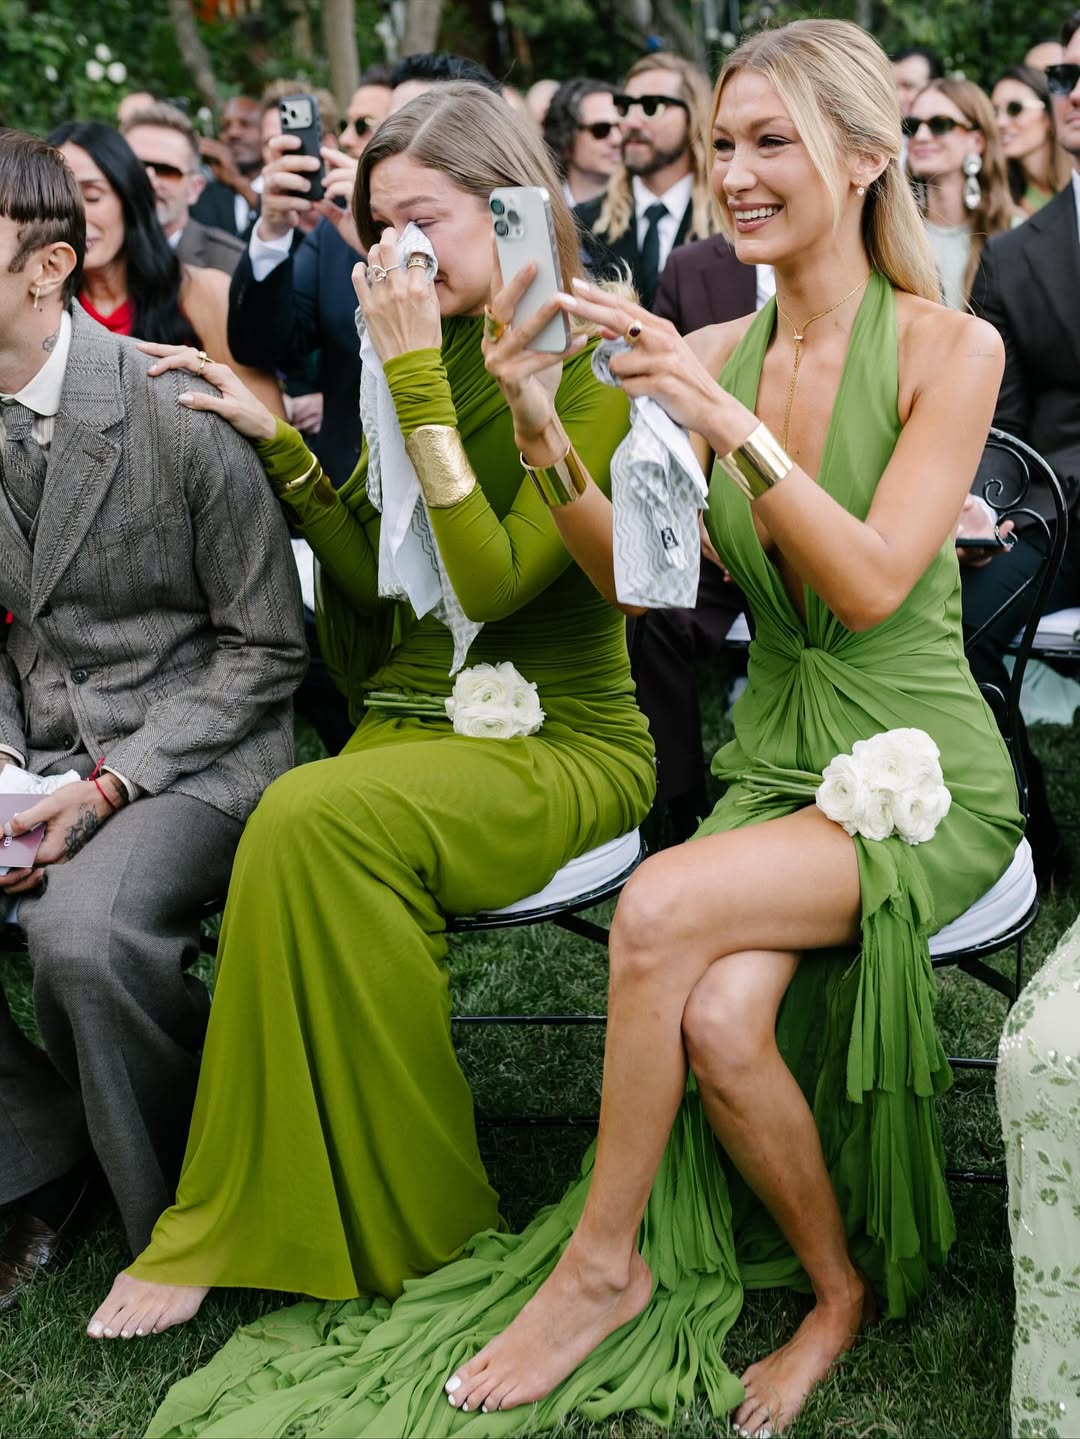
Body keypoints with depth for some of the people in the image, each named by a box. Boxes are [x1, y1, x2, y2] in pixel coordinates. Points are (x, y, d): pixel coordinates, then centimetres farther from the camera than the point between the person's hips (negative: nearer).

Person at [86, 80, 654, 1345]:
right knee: (301, 837, -29)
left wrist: (421, 384, -18)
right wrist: (279, 446, 2)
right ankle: (239, 1231, -19)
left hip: (559, 743, -5)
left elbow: (487, 583, -18)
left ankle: (409, 1226, -17)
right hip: (410, 725, 5)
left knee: (313, 819, -32)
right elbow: (380, 578, 11)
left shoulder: (592, 381, -6)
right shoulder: (419, 370, 14)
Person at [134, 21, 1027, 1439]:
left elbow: (873, 585, -18)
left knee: (665, 906, -30)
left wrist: (735, 426, -28)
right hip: (772, 761, 4)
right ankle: (841, 1286, 4)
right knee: (717, 1022, -25)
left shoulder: (950, 348, -8)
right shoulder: (710, 354, 5)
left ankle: (602, 1263, -8)